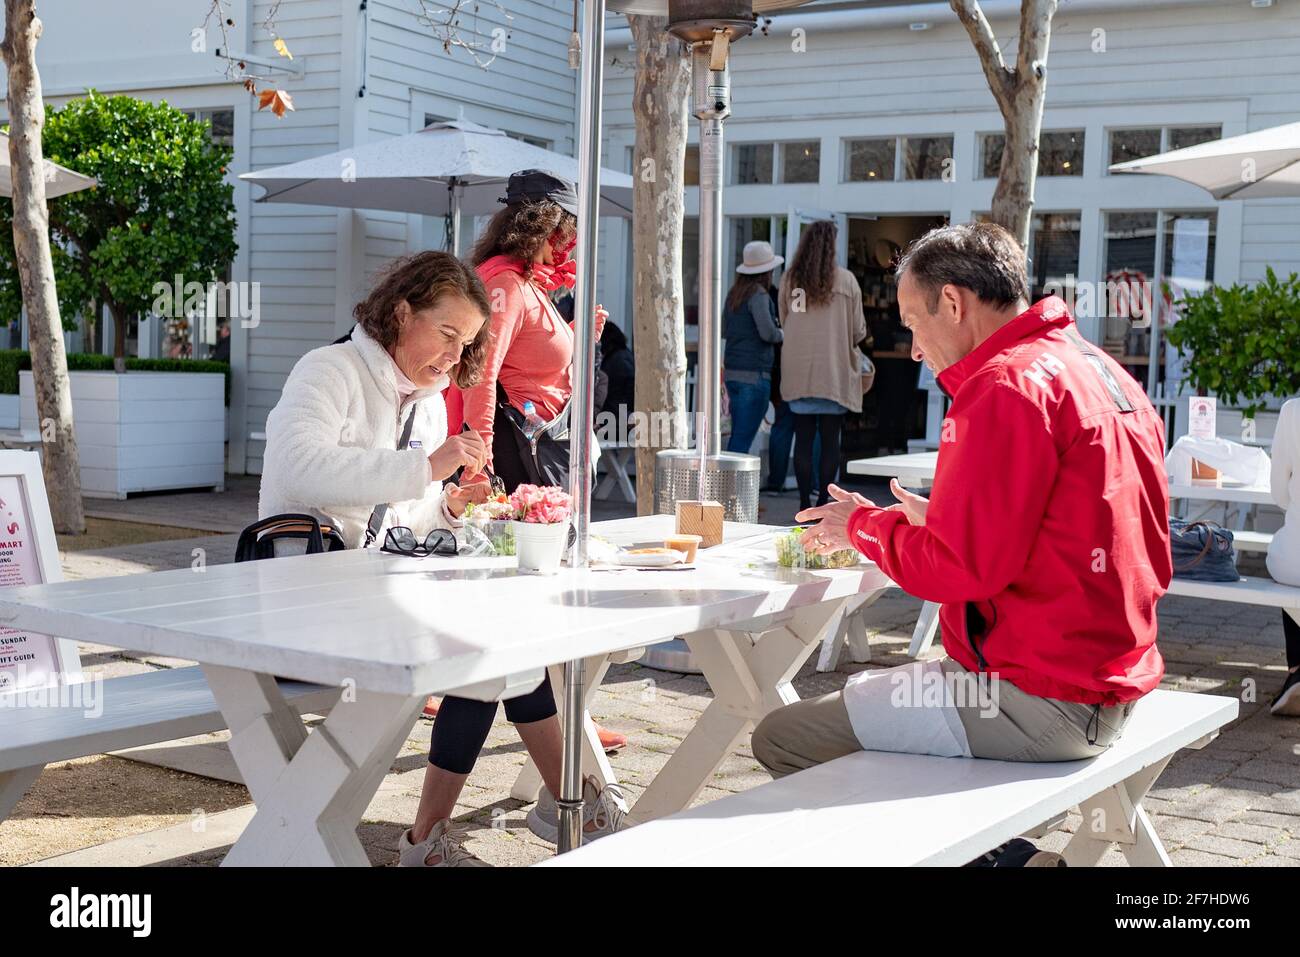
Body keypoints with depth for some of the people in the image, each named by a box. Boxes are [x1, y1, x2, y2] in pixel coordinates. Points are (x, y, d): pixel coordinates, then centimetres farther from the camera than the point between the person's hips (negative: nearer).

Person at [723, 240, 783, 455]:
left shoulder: (734, 294, 13)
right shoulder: (758, 295, -11)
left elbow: (724, 331, 21)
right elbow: (768, 333, -18)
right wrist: (781, 333, 1)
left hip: (732, 372, 8)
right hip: (754, 373, -8)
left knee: (737, 435, 13)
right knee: (743, 438, -7)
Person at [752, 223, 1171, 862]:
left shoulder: (1008, 387, -17)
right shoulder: (1104, 373, 13)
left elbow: (962, 568, -20)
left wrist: (863, 524, -3)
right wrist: (936, 519, 15)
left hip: (1037, 701, -10)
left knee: (780, 739, -8)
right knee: (857, 689, 26)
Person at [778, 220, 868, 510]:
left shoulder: (789, 279, 0)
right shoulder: (846, 281, -6)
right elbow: (858, 331, -1)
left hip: (798, 371, 2)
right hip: (835, 371, -2)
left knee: (803, 438, 6)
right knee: (830, 440, 4)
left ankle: (805, 503, 6)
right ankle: (823, 503, 3)